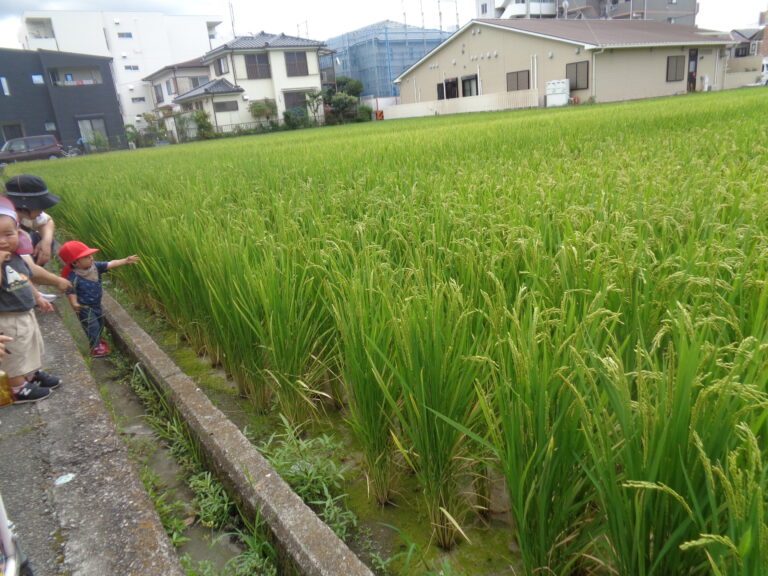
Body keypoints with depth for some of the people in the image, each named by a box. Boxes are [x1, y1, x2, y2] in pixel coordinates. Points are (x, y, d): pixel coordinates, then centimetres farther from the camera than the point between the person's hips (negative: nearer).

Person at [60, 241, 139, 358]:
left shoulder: (95, 266, -12)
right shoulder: (73, 277, -29)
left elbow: (110, 264, -14)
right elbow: (71, 292, -22)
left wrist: (125, 260, -23)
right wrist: (74, 303, -38)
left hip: (96, 304, 8)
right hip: (84, 307, -7)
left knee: (100, 322, 25)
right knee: (92, 326, 1)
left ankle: (98, 339, 51)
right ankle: (95, 347, 21)